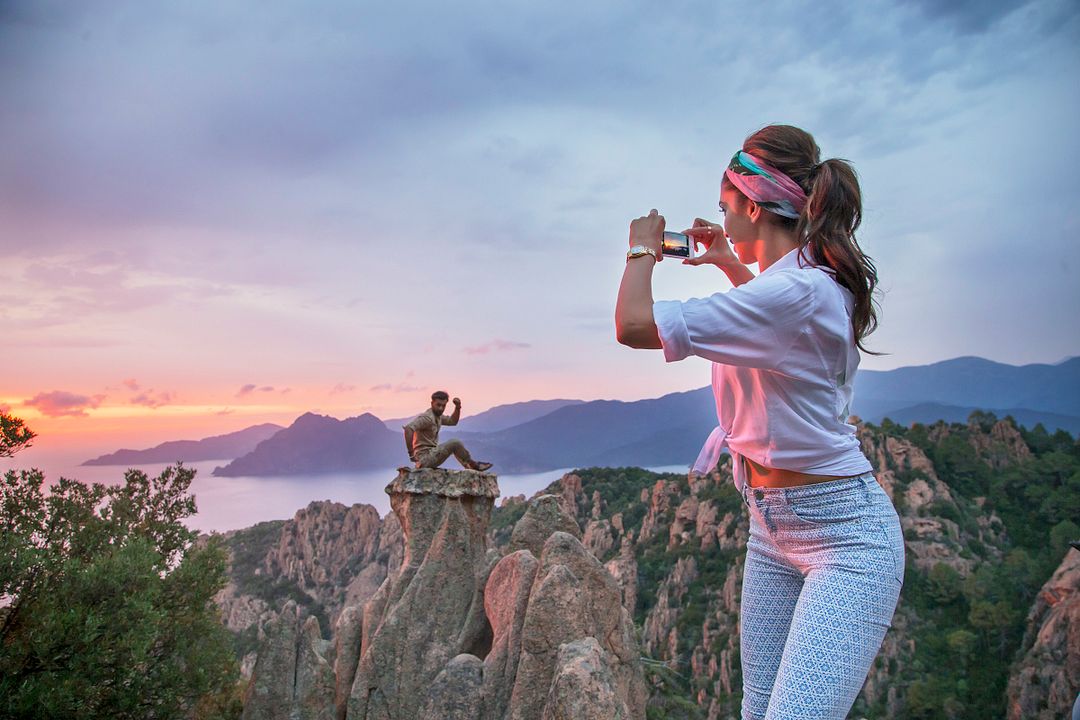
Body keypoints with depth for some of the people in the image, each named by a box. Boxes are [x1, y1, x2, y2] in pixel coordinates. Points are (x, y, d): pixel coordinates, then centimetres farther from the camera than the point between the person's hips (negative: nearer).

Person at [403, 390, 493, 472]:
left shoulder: (437, 416, 9)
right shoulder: (427, 417, -20)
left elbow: (453, 421, 23)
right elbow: (408, 428, -33)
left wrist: (458, 407, 5)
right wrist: (411, 454, -30)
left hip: (431, 453, 10)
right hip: (425, 458, -10)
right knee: (455, 443, -13)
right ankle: (473, 465, 7)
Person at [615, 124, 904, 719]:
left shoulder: (793, 292, -24)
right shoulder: (814, 281, 7)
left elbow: (634, 324, -27)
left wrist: (642, 250, -8)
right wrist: (732, 266, 30)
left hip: (844, 535, -10)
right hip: (770, 526, 10)